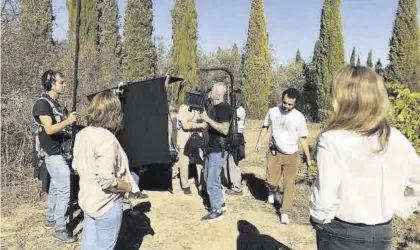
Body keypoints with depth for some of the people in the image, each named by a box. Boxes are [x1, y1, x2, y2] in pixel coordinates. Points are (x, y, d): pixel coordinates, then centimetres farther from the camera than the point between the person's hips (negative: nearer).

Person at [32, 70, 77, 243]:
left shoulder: (56, 104, 13)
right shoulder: (43, 103, -15)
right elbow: (49, 129, -25)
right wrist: (68, 121, -20)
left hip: (60, 151, 10)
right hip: (53, 153, -10)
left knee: (56, 186, 17)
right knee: (65, 188, -10)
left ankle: (50, 220, 31)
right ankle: (60, 229, -1)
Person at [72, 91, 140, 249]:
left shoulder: (82, 134, 1)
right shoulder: (106, 139, -26)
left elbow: (76, 166, 11)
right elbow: (107, 181, -29)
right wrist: (129, 186, -14)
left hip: (87, 200, 8)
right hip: (106, 204, -8)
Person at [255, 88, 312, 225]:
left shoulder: (299, 117, -11)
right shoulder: (273, 111, -6)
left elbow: (303, 138, -3)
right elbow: (265, 127, 12)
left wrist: (308, 158, -2)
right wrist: (258, 142, 10)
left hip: (291, 155, -1)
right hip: (274, 153, 1)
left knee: (289, 185, 3)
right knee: (271, 181, 4)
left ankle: (284, 212, 16)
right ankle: (271, 191, 40)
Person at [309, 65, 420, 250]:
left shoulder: (332, 140, -22)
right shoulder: (397, 139, -8)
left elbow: (325, 199, -19)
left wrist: (316, 219, -1)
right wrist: (400, 208, 8)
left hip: (341, 235, -4)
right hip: (383, 234, 4)